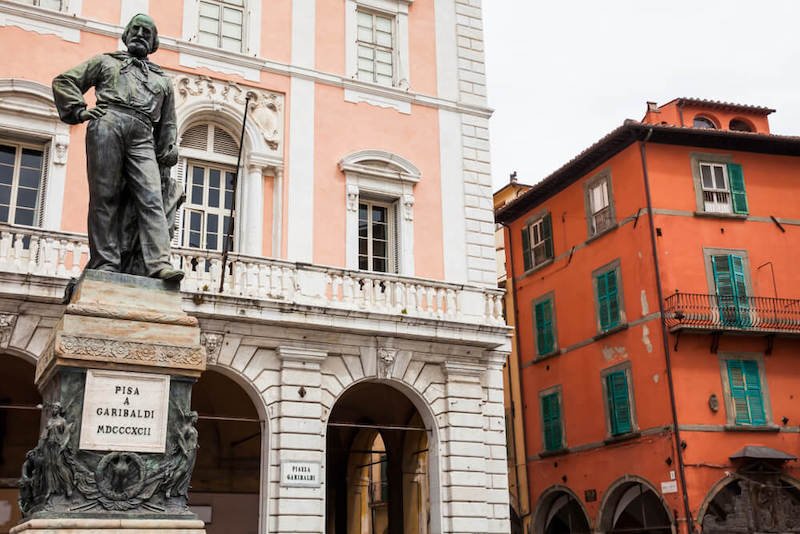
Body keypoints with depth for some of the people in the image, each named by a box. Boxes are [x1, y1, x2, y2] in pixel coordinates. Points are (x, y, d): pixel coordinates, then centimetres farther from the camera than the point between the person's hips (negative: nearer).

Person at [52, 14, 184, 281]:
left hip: (142, 138, 2)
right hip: (108, 124, -1)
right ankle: (105, 264, -14)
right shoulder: (106, 61, 26)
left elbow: (168, 124, 26)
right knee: (104, 196, -10)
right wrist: (78, 111, 4)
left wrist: (167, 157, 11)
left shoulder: (162, 80, 32)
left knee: (151, 199, -16)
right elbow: (64, 81, 21)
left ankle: (159, 263, -30)